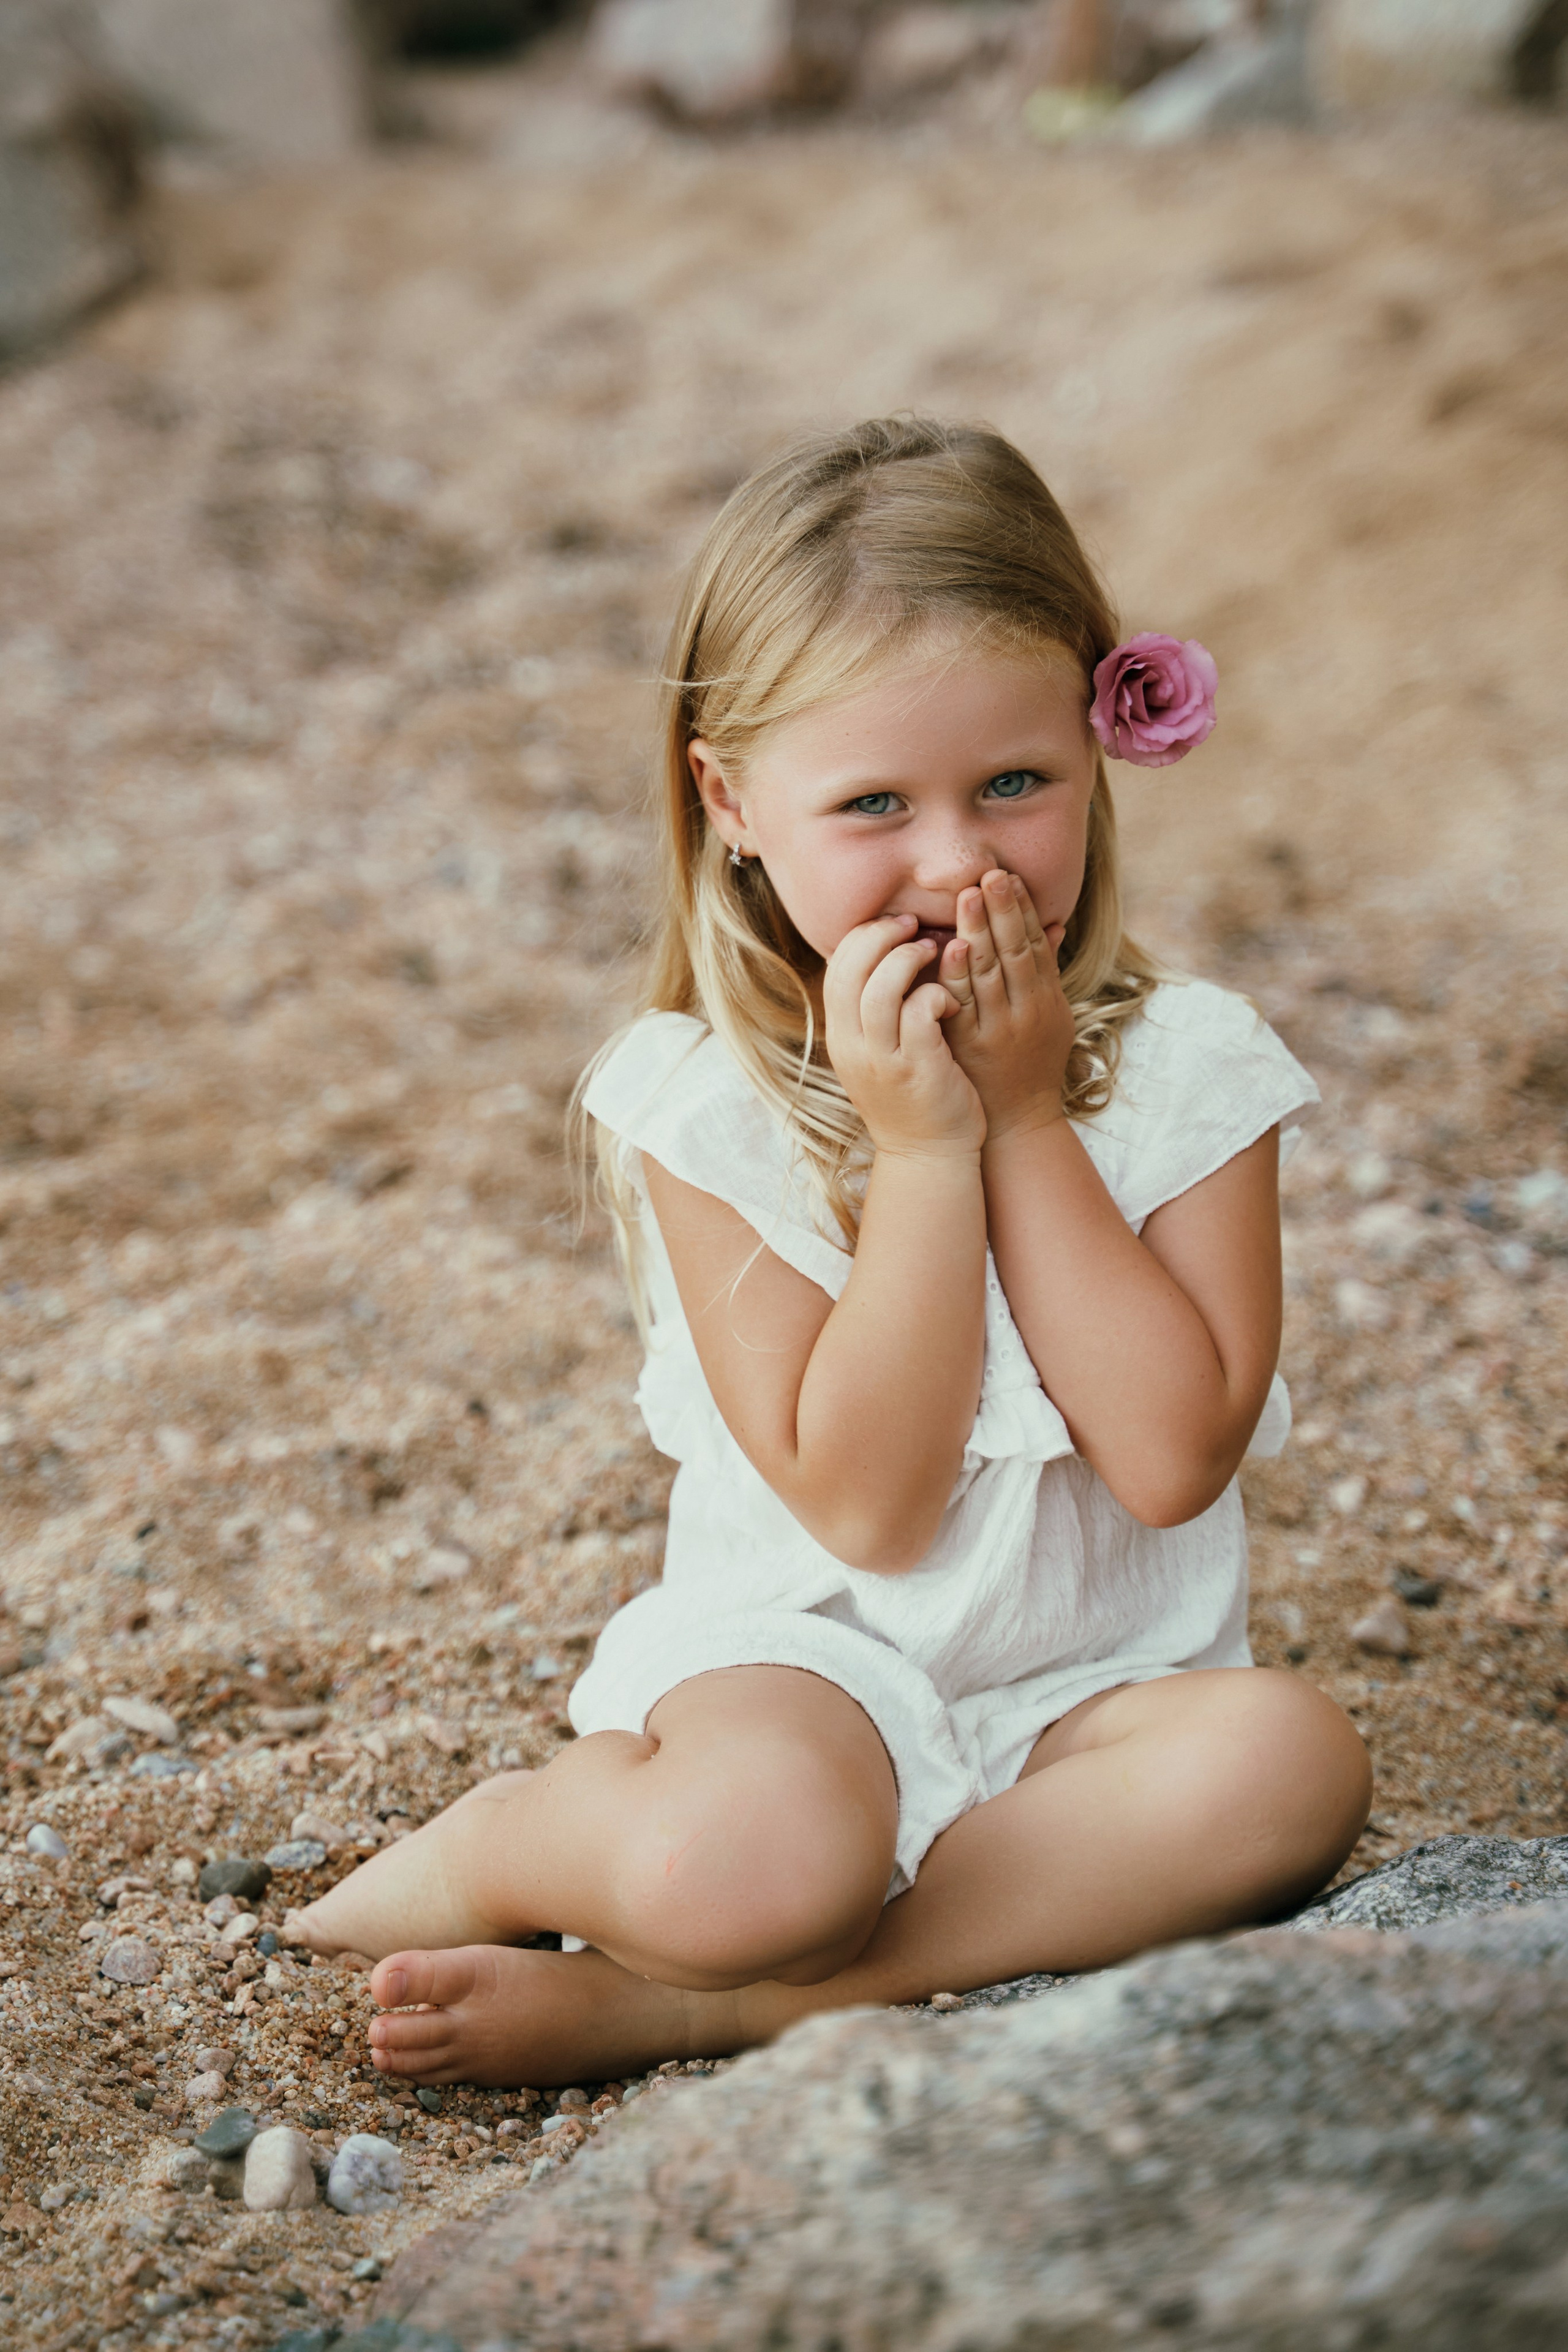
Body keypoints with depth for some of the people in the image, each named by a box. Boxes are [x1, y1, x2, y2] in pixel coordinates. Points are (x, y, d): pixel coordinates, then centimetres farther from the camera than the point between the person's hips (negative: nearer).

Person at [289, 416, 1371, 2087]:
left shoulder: (1184, 1065, -4)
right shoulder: (701, 1100, -10)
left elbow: (1175, 1457, -15)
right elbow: (865, 1503, -16)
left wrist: (1027, 1120, -16)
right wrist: (925, 1146, -21)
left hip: (1097, 1685, 3)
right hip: (808, 1653, -3)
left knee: (1291, 1763, -30)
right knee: (745, 1857, -36)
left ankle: (669, 2004, -21)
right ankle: (522, 1841, 2)